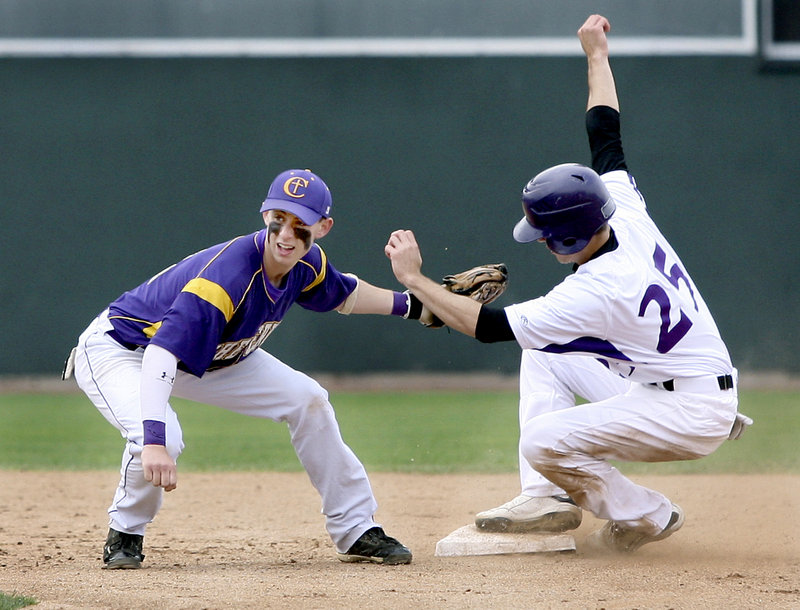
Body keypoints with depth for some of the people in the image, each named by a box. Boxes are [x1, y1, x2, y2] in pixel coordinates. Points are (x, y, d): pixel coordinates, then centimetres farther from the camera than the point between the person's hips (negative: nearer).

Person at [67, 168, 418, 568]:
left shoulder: (306, 266, -14)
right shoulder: (227, 274, -40)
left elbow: (345, 295, 14)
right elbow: (163, 353, -49)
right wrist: (153, 440, -59)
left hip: (209, 354, 8)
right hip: (117, 350, -8)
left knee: (307, 400, 3)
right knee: (162, 439, -35)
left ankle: (356, 532, 15)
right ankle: (124, 534, -4)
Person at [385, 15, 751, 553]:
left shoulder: (598, 291, -27)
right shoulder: (626, 213, -5)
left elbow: (486, 326, -23)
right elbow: (606, 136, 12)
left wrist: (414, 278, -16)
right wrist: (597, 56, 24)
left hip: (694, 413, -10)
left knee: (543, 442, -21)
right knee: (542, 353, 15)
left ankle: (646, 515, -2)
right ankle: (549, 497, 9)